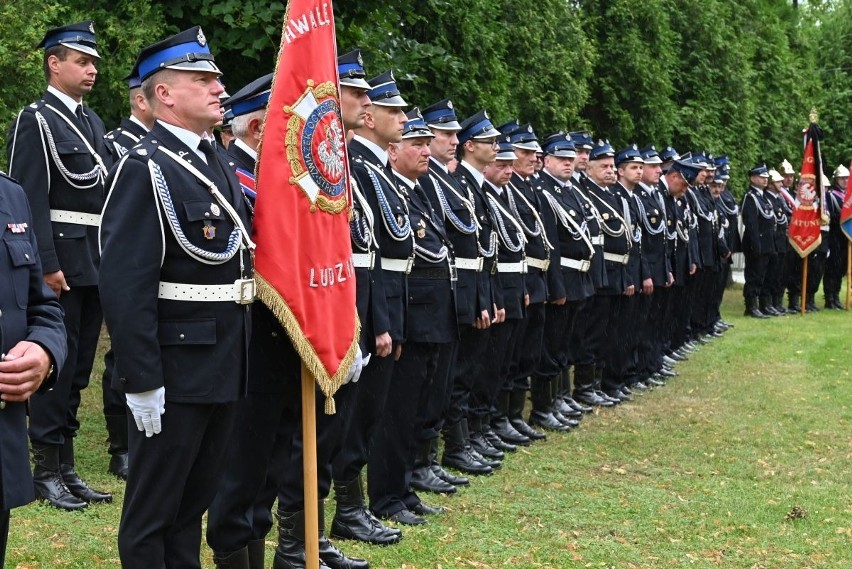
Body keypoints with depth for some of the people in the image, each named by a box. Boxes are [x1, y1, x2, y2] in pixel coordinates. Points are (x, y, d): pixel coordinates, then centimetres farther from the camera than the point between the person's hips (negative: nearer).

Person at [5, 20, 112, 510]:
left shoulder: (94, 122, 16)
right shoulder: (36, 121, -7)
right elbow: (31, 198, -14)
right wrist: (47, 265, -19)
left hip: (97, 263, 7)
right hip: (62, 261, -7)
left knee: (79, 368, 11)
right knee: (57, 366, -2)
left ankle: (67, 468, 19)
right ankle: (48, 473, 7)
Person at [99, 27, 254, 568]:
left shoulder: (218, 164, 12)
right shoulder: (145, 168, -14)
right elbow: (125, 286, -19)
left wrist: (238, 359, 14)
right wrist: (142, 382, -21)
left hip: (225, 365, 8)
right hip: (175, 370, -8)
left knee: (196, 498, 18)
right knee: (154, 509, 4)